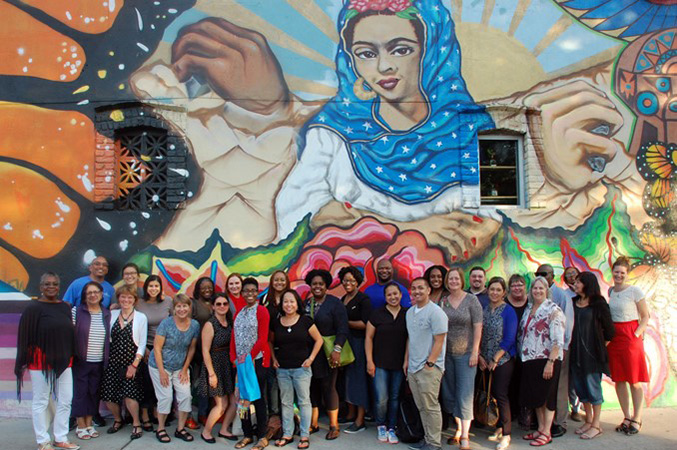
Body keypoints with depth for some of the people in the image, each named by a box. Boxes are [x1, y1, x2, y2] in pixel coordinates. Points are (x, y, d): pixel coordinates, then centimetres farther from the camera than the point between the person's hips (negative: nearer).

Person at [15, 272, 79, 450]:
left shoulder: (65, 307, 8)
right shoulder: (33, 308, -7)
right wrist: (24, 361, -11)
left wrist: (71, 356, 9)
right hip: (41, 361, -5)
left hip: (63, 361, 5)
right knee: (41, 402, 6)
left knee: (65, 400, 8)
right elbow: (25, 336, -8)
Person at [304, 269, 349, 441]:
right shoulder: (305, 303, 8)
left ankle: (334, 426, 13)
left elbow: (342, 329, -12)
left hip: (327, 353, -4)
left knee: (328, 388, 1)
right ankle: (313, 424, 20)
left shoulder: (334, 303, -6)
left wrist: (337, 349, -20)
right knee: (312, 388, 7)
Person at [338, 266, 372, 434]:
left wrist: (345, 322, -10)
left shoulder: (363, 299, -9)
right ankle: (351, 414, 23)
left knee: (358, 377, -3)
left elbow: (365, 324, -17)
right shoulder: (342, 300, 13)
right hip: (345, 342, 7)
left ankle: (360, 421, 3)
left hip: (358, 342, -7)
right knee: (347, 376, 10)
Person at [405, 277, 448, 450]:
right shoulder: (410, 312, 12)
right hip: (412, 368, 7)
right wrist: (407, 360, 16)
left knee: (431, 407, -1)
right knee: (421, 407, 13)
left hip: (429, 368, -7)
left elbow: (439, 341, -14)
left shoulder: (435, 312, -11)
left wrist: (429, 363, -16)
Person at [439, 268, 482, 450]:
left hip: (465, 353, -4)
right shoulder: (443, 301, 5)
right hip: (446, 353, 4)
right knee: (449, 392, 9)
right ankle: (459, 427, 26)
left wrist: (475, 352, -11)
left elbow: (478, 327, -7)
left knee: (465, 394, -4)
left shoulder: (472, 300, -5)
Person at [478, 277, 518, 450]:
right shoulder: (483, 309, 6)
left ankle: (506, 434, 6)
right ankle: (500, 427, 24)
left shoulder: (508, 311, -8)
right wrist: (480, 356, -1)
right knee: (493, 393, 9)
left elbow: (509, 339, -11)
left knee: (501, 394, -4)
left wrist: (495, 359, -14)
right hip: (486, 360, 5)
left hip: (503, 359, -5)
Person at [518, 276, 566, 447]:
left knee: (546, 396, 2)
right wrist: (521, 354, 10)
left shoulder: (553, 310, -10)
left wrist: (550, 362, -20)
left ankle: (546, 433, 13)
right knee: (534, 395, 13)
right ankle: (540, 428, 27)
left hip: (546, 359, -7)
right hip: (529, 359, 7)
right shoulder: (528, 309, 11)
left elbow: (558, 340, -15)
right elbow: (521, 334, 16)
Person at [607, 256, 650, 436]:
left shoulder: (635, 291, -6)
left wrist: (636, 335, -13)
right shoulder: (610, 291, 11)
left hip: (631, 337, -5)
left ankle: (636, 420, 10)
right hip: (613, 338, 5)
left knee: (634, 381, 0)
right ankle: (626, 417, 19)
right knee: (618, 379, 8)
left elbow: (645, 317, -4)